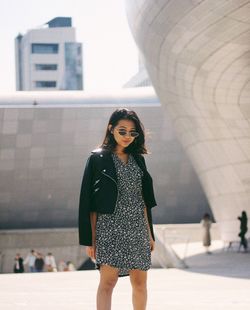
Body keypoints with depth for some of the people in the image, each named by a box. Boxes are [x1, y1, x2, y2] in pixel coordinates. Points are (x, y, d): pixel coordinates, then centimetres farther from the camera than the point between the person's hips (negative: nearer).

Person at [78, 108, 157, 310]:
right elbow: (88, 203, -3)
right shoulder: (98, 159, -1)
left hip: (138, 229, 5)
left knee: (140, 282, 6)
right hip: (109, 227, -5)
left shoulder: (138, 159, 14)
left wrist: (149, 233, 14)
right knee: (108, 280, -14)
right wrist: (90, 239, -7)